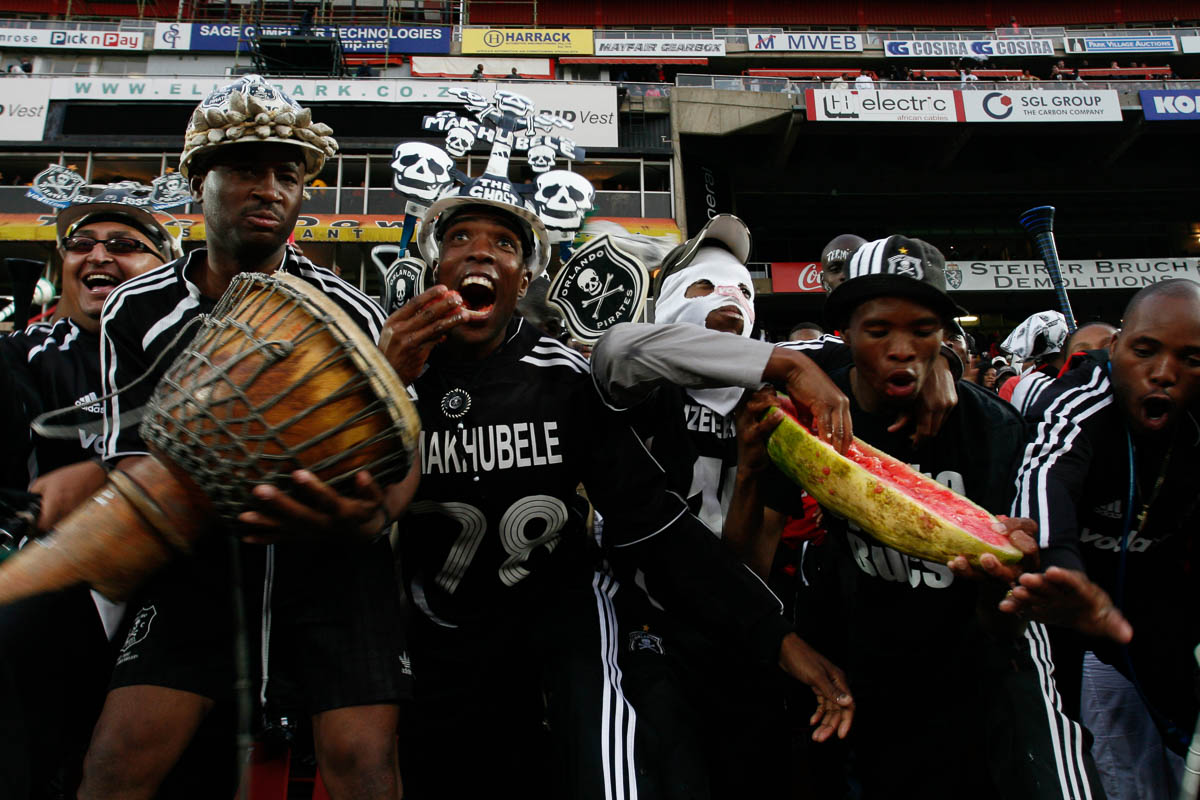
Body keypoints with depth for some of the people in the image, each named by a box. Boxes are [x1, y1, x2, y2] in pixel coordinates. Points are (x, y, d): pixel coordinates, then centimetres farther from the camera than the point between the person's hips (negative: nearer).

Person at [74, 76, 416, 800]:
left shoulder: (352, 313, -3)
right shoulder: (139, 310, 4)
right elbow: (134, 459, 0)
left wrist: (368, 515, -32)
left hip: (334, 559, -1)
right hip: (202, 558, 2)